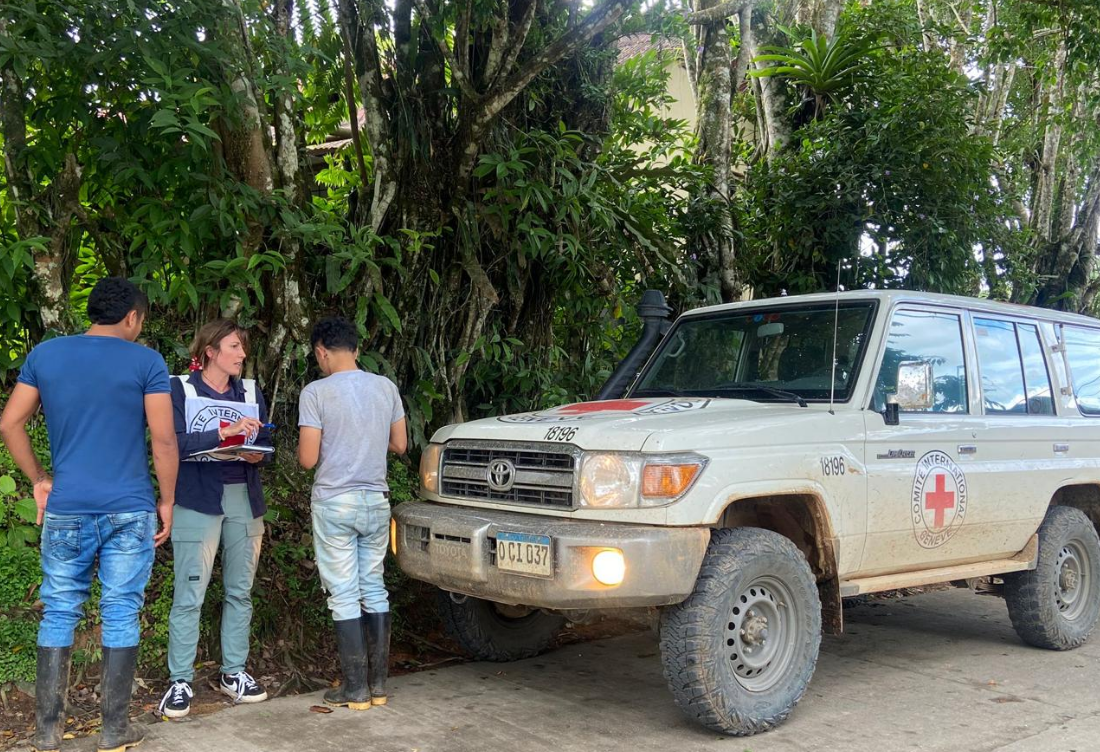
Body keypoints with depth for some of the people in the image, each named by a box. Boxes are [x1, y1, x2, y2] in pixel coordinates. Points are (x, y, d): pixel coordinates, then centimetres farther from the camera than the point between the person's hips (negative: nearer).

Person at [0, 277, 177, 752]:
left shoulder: (44, 355, 6)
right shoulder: (146, 362, -5)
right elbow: (164, 440, -7)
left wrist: (38, 479, 14)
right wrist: (167, 501, 2)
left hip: (65, 510, 3)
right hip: (129, 511, -3)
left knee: (59, 614, 12)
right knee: (121, 615, 5)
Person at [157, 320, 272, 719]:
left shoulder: (251, 392, 13)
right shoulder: (180, 389, -2)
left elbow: (265, 443, 16)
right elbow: (173, 444, -13)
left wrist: (257, 454, -7)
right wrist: (225, 432, -22)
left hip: (245, 501, 5)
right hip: (198, 502, -5)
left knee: (240, 591, 10)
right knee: (189, 596, -5)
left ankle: (234, 672, 21)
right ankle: (180, 682, 3)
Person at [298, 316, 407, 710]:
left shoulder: (316, 393, -11)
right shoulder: (386, 387, 4)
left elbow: (308, 459, -12)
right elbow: (400, 445, 10)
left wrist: (303, 444, 10)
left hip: (334, 503, -5)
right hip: (376, 500, 5)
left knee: (345, 596, 2)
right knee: (374, 589, 13)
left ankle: (356, 689, 7)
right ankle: (378, 683, 18)